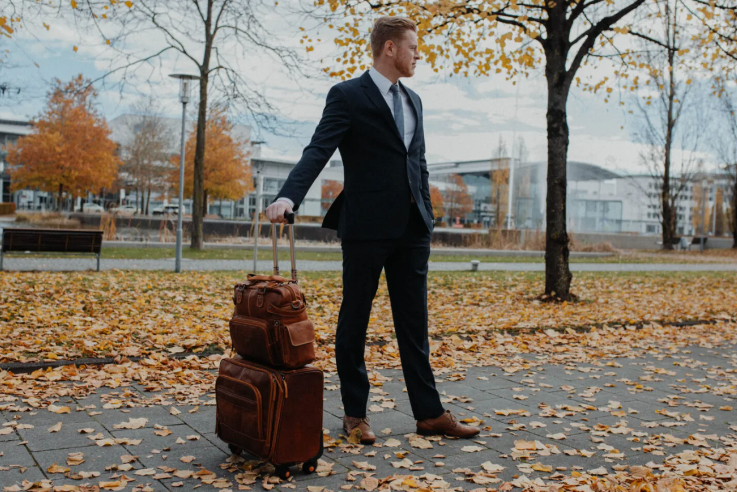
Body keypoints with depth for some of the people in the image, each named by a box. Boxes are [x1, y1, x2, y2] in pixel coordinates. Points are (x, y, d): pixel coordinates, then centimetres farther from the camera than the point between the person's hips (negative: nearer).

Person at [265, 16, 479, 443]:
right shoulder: (348, 96, -5)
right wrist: (289, 197, -33)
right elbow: (319, 151, -17)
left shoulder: (412, 100, 17)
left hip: (411, 228, 7)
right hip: (366, 227, -6)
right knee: (354, 323, 7)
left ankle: (430, 413, 18)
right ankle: (355, 414, 19)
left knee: (415, 324, 10)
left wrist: (427, 216, 14)